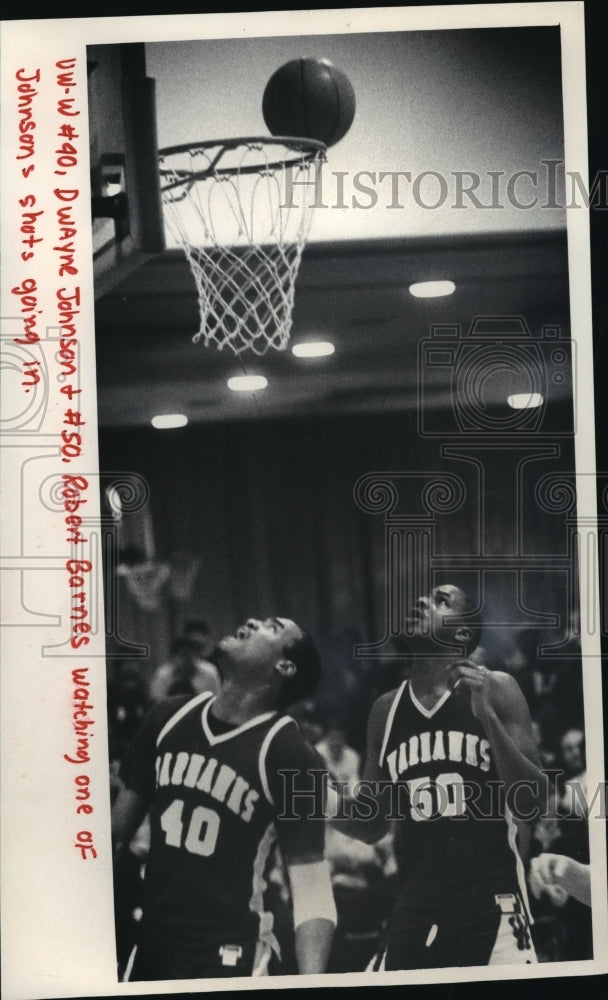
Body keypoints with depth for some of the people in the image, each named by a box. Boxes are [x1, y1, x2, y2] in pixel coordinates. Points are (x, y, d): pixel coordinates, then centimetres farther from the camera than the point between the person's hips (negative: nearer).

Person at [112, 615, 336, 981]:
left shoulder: (289, 757, -13)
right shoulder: (168, 719, 2)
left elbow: (311, 889, -14)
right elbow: (117, 831, 10)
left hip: (230, 956, -5)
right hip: (151, 946, 5)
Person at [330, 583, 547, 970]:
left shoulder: (495, 689, -3)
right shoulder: (386, 709, 9)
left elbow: (532, 801, -8)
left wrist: (487, 716, -19)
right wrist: (331, 807, -5)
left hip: (491, 906, -4)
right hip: (414, 912, 4)